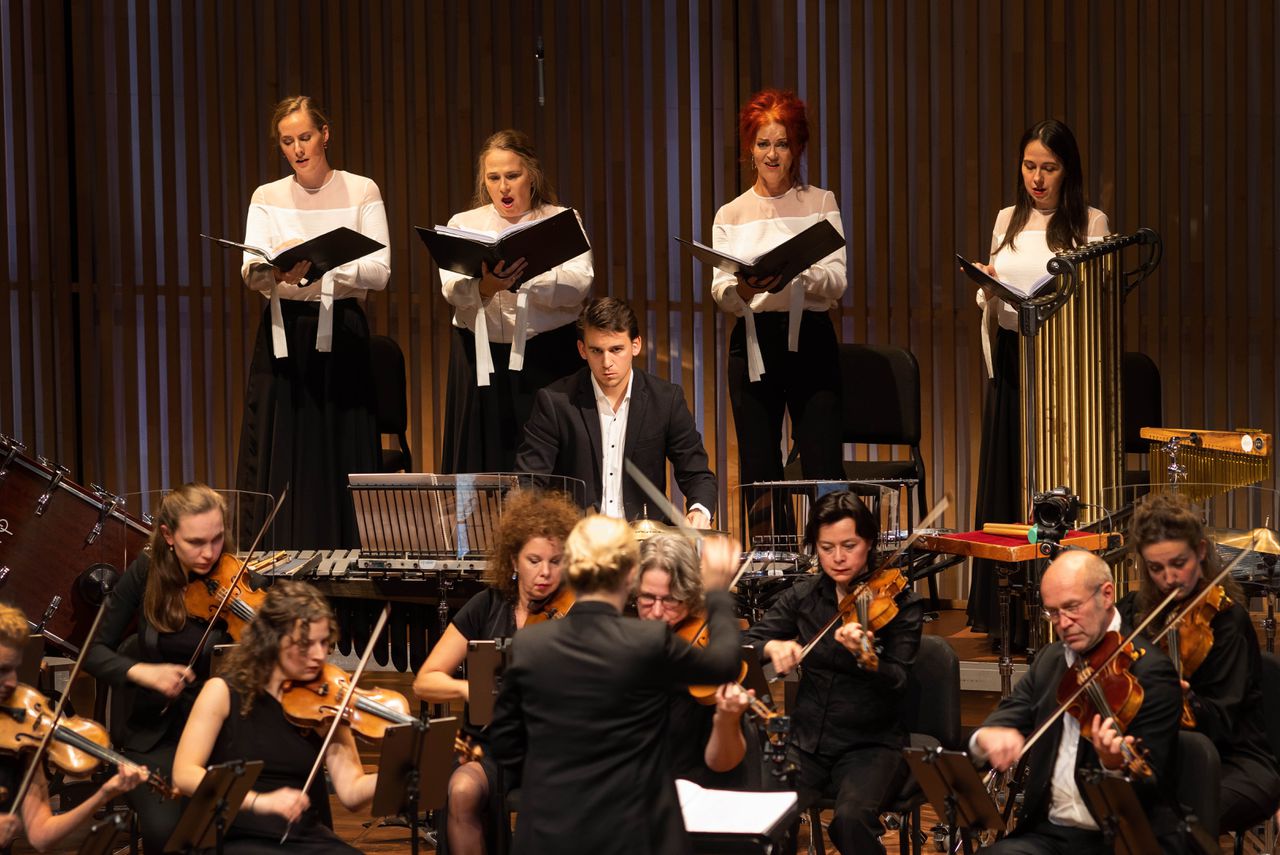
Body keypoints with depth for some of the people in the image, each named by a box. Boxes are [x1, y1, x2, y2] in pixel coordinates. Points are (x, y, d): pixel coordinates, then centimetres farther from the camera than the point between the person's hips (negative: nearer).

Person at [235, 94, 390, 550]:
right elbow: (251, 272, -5)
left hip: (341, 334, -2)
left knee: (341, 459, -3)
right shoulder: (267, 198, 9)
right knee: (280, 459, -1)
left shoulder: (361, 192, 2)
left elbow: (379, 272, -8)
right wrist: (277, 271, -29)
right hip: (283, 335, 2)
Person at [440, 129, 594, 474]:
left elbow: (577, 286, -9)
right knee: (484, 460, 0)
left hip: (546, 359, -2)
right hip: (481, 359, 2)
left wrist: (524, 277, -25)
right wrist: (485, 288, -27)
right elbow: (452, 288, -5)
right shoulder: (464, 224, 12)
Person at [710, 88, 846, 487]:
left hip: (810, 339, -2)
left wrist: (797, 272, -23)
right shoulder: (731, 215, 11)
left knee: (824, 472, -9)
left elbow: (837, 281, -2)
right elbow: (720, 293, 1)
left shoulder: (820, 203, 8)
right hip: (753, 345, 2)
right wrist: (743, 288, -22)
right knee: (757, 474, 1)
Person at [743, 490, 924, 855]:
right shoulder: (803, 596, 7)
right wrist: (773, 647, -15)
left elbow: (897, 683, -15)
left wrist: (865, 656, -36)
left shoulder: (899, 602, -3)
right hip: (808, 740, 3)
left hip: (872, 743, -3)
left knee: (851, 818, -32)